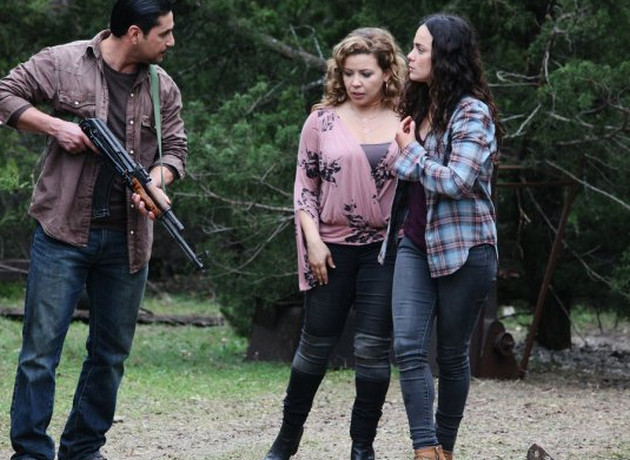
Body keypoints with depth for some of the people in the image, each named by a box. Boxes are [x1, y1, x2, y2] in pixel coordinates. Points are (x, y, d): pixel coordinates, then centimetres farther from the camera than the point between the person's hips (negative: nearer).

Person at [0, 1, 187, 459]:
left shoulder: (163, 88, 7)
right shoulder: (62, 63, -4)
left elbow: (175, 148, 9)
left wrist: (156, 179, -13)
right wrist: (55, 126, -13)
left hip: (127, 240, 4)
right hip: (63, 232, -4)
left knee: (112, 353, 11)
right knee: (41, 348, -5)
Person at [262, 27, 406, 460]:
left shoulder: (404, 124, 2)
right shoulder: (323, 120, 2)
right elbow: (304, 185, 4)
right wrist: (313, 240, -6)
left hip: (385, 249, 0)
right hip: (332, 248, 0)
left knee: (374, 349, -1)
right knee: (316, 344, 8)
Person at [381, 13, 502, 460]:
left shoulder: (472, 113, -11)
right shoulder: (419, 107, 13)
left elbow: (457, 180, -23)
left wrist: (410, 152, -12)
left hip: (462, 247, -6)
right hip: (416, 245, 6)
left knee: (452, 353, 5)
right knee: (409, 347, -10)